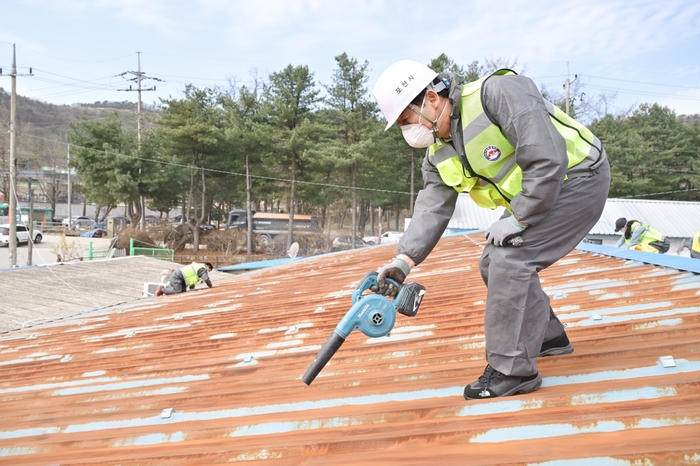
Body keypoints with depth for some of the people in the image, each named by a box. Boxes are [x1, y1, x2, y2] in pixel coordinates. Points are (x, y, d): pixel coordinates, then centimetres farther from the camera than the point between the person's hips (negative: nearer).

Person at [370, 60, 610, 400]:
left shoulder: (496, 93, -26)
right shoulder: (440, 155, 1)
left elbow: (546, 160, -30)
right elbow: (431, 208, -6)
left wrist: (518, 219, -24)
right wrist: (404, 260, -20)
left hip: (578, 178, -9)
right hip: (534, 195, 9)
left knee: (510, 259, -19)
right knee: (494, 266, 10)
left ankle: (513, 370, -9)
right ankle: (548, 337, 30)